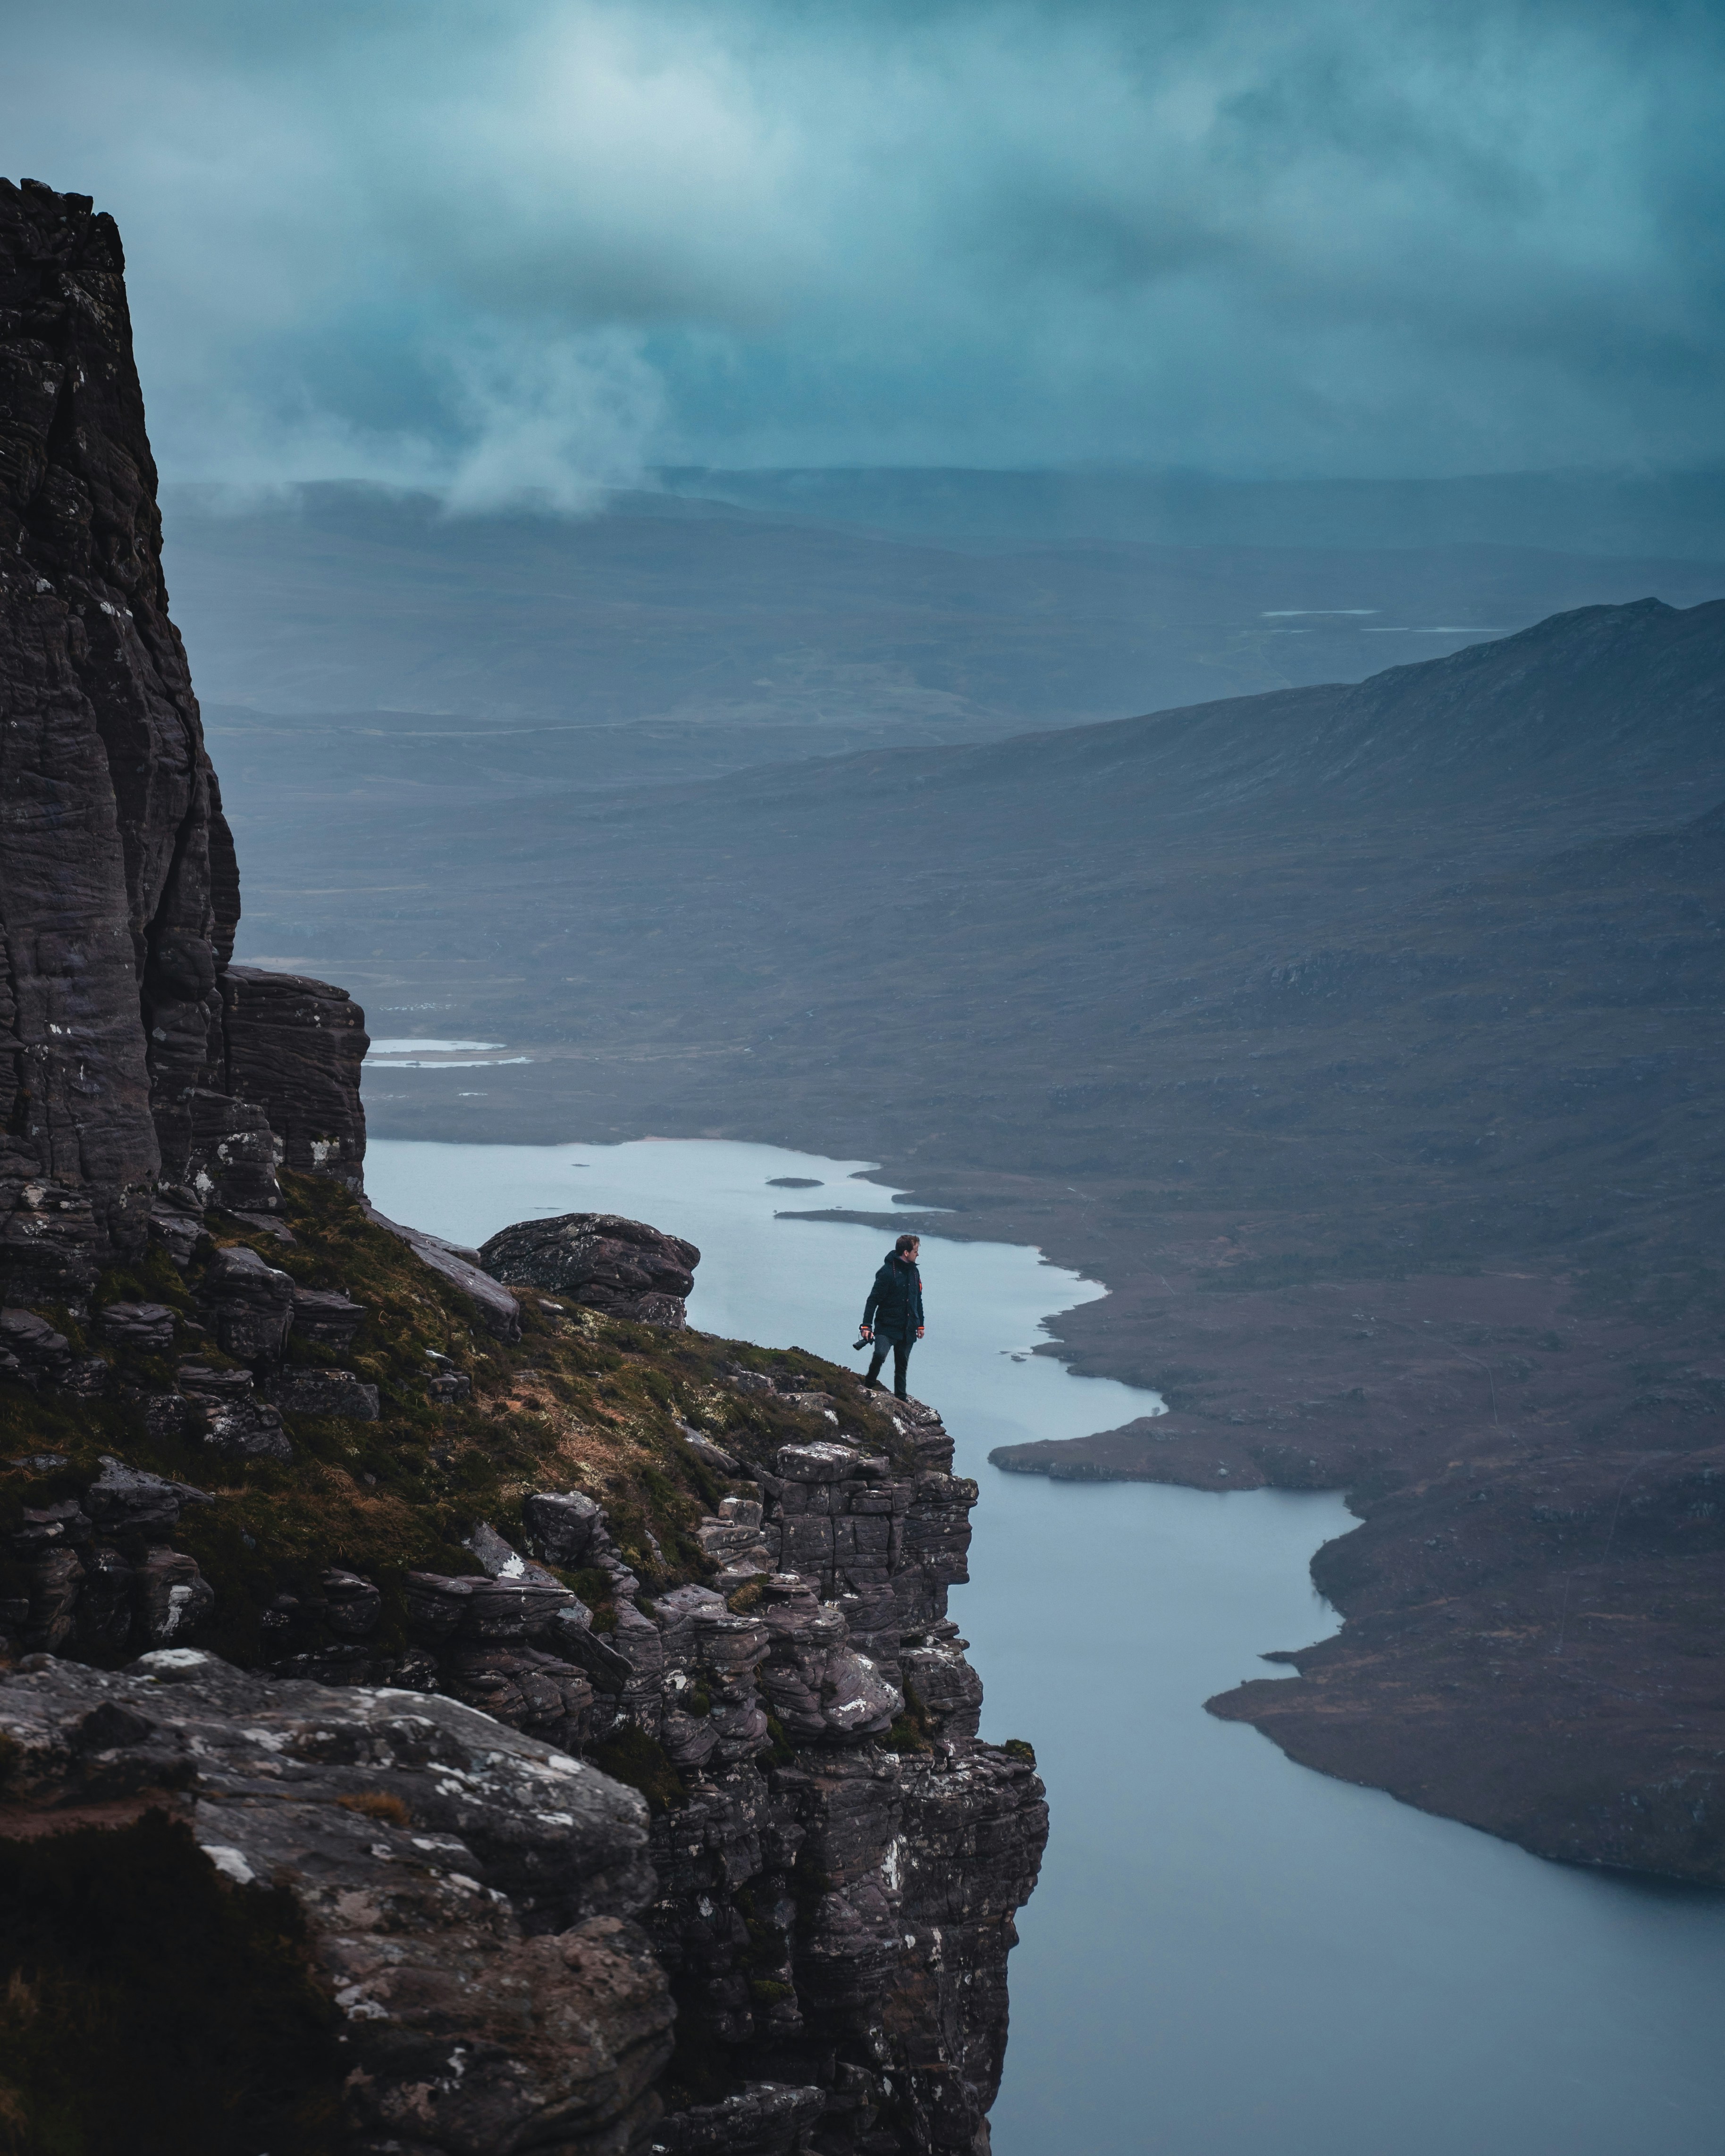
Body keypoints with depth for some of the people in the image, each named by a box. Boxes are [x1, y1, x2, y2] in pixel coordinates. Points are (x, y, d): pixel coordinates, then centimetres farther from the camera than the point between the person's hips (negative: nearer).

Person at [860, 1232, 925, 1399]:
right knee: (880, 1354, -25)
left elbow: (918, 1300, 23)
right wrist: (866, 1326, -18)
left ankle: (901, 1397, 19)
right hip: (887, 1327, -6)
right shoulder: (887, 1272, -13)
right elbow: (873, 1300, -13)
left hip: (907, 1329, 6)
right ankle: (869, 1385, -2)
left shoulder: (914, 1271, 11)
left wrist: (920, 1324, 25)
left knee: (902, 1364, 10)